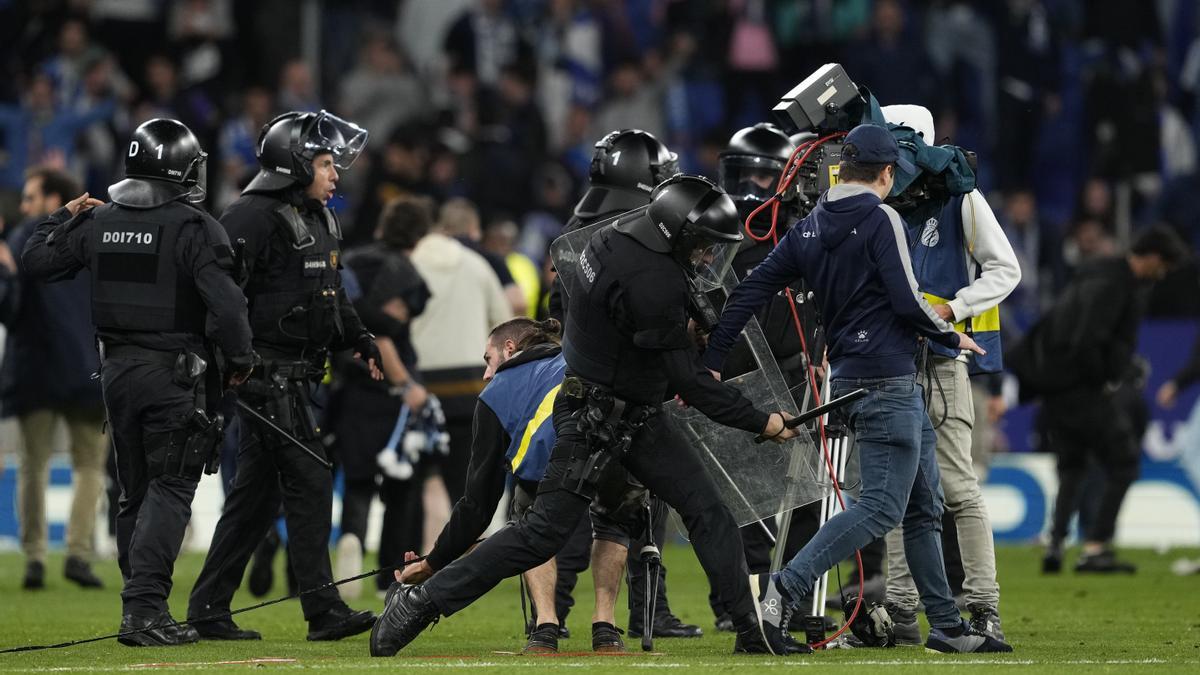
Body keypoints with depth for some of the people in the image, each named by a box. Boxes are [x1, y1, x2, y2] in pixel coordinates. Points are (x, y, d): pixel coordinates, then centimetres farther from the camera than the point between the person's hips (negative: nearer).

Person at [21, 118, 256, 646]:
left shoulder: (97, 224, 5)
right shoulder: (195, 230, -12)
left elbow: (37, 261, 15)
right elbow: (224, 303, -19)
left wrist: (63, 217, 31)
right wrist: (240, 359, -4)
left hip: (117, 370, 6)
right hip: (174, 373, -6)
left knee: (135, 492, 15)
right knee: (169, 489, -5)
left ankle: (142, 609, 18)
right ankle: (144, 610, -16)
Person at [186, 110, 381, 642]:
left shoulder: (318, 220, 18)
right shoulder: (254, 218, -13)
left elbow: (332, 295, 30)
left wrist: (362, 342, 21)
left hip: (296, 375, 10)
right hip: (268, 373, -10)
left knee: (257, 494, 11)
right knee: (308, 482, -10)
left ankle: (208, 610, 15)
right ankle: (323, 612, -9)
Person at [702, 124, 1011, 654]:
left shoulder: (809, 229, 11)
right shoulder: (881, 220, -10)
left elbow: (751, 292, 7)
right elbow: (907, 302, -16)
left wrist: (711, 363, 9)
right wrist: (952, 337, 2)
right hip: (887, 381, -9)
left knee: (925, 507, 14)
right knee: (881, 507, -11)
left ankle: (946, 625, 18)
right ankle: (785, 586, -21)